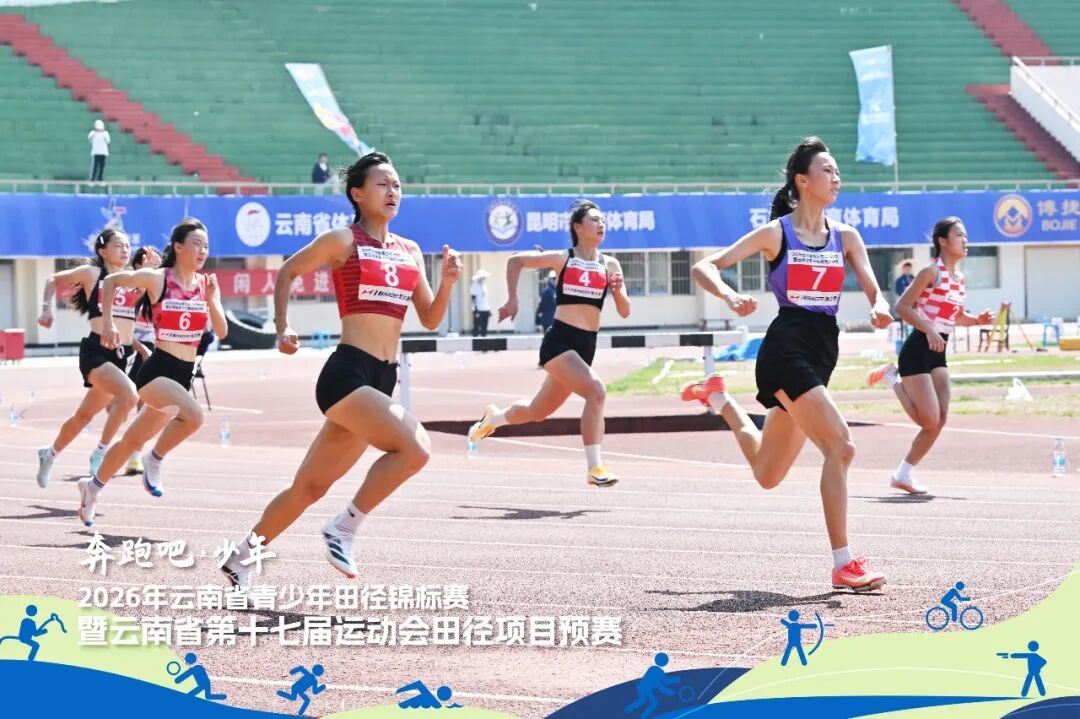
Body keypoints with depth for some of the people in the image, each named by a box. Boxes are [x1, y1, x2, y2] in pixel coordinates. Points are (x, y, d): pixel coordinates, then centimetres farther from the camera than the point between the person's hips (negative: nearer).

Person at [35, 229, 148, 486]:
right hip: (96, 350, -5)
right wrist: (46, 309, 3)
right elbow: (52, 280, 14)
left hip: (121, 356, 5)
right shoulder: (92, 273, 2)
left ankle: (49, 455, 40)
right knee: (129, 395, -29)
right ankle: (100, 453, -17)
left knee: (84, 415, 17)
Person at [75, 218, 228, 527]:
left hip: (184, 374, 6)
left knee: (134, 439, 17)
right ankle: (154, 460, -6)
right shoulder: (157, 279, -9)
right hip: (157, 370, -6)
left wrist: (211, 299, -17)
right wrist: (107, 324, 0)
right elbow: (111, 281, 4)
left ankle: (93, 486, 37)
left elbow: (222, 332, -2)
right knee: (193, 415, -31)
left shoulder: (208, 284, 3)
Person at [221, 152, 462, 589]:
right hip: (347, 373, -7)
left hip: (382, 381, 7)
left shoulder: (410, 252, 15)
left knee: (311, 486, 11)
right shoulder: (343, 241, -2)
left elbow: (430, 320, 15)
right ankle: (344, 527, -10)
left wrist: (447, 283, -2)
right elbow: (287, 272, 9)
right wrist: (282, 331, 2)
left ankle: (242, 558, 25)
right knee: (415, 447, -24)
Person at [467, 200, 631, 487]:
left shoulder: (610, 265, 8)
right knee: (595, 391, -27)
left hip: (586, 346, 5)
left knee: (538, 411, 15)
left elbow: (624, 312, 5)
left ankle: (493, 417, 46)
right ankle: (594, 467, -25)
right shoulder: (562, 259, 1)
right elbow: (515, 260, 12)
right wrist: (512, 300, 6)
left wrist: (618, 290, -15)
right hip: (559, 340, -5)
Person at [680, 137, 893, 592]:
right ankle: (843, 564, -15)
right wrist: (730, 297, -25)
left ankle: (719, 399, 41)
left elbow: (873, 290, 5)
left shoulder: (845, 237, 11)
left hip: (821, 351, 7)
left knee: (767, 475, 15)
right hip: (787, 346, -7)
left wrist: (880, 308, -19)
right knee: (840, 447, -21)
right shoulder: (776, 233, -3)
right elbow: (704, 268, -5)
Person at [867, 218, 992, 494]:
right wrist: (929, 329, -25)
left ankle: (904, 474, 11)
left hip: (938, 353, 8)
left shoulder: (959, 278, 13)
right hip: (918, 349, -8)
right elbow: (902, 307, -16)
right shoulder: (932, 271, -11)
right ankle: (893, 378, 10)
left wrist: (977, 320, 5)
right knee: (929, 420, -12)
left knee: (940, 421, 1)